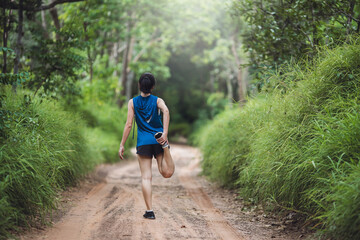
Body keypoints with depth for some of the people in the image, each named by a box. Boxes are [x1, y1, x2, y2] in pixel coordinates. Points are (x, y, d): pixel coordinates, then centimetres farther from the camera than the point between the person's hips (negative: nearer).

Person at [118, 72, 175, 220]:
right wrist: (165, 133, -24)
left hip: (143, 142, 0)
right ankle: (164, 145, -29)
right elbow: (166, 111, -18)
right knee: (167, 173, -5)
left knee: (146, 177, 1)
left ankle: (149, 211, -4)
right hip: (158, 140, 0)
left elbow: (129, 125, -1)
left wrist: (122, 145, 3)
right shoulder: (157, 101, 5)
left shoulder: (133, 102, 5)